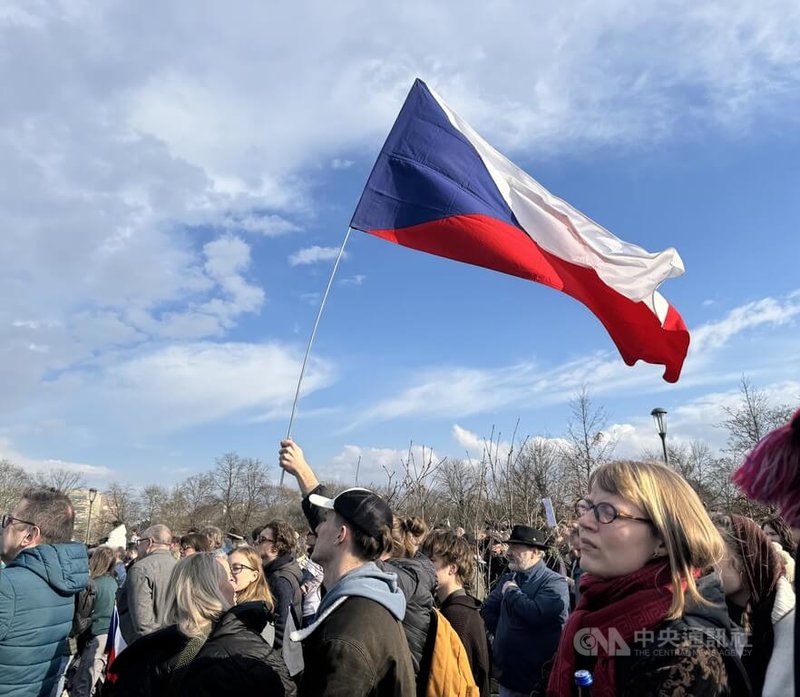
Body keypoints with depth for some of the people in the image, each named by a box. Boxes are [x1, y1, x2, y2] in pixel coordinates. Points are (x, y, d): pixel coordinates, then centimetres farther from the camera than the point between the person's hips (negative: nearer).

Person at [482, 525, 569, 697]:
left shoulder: (554, 582, -16)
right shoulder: (508, 578, 7)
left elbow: (536, 614, -31)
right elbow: (487, 610, 10)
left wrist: (511, 592, -17)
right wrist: (502, 633, -3)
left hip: (538, 679, -6)